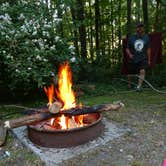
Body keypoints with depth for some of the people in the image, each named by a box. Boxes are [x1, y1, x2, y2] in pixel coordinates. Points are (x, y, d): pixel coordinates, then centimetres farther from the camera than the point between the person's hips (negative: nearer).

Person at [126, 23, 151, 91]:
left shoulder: (146, 37, 3)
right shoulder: (131, 38, -2)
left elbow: (148, 49, 7)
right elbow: (127, 48, 2)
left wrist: (149, 60, 6)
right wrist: (129, 54, -18)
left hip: (143, 59, 0)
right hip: (133, 59, 0)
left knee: (142, 71, -23)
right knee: (130, 74, 9)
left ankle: (139, 86, -23)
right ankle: (129, 85, 34)